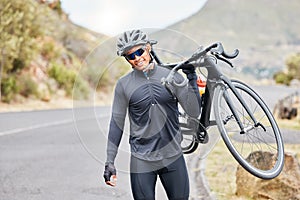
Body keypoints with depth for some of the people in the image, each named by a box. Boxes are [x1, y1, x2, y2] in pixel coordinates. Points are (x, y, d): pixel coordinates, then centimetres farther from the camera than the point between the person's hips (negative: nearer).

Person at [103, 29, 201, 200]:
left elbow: (194, 112, -3)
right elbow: (117, 123, 3)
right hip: (141, 160, -1)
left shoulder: (172, 77, 1)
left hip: (173, 157, 1)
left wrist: (192, 79, -12)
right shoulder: (124, 84, 0)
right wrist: (110, 162, 0)